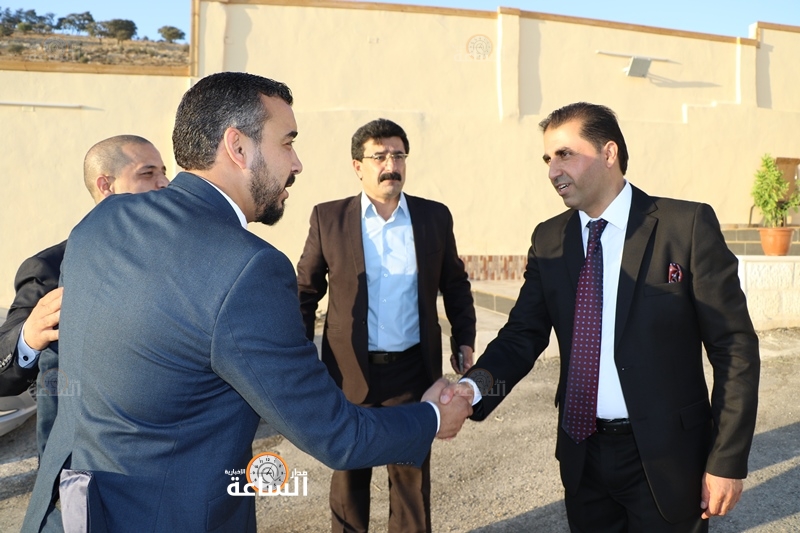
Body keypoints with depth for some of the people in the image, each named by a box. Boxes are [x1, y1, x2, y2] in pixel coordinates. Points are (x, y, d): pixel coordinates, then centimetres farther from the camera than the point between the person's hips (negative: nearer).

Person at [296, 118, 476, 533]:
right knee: (348, 472, 16)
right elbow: (306, 291, 4)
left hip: (413, 372, 1)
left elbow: (455, 284, 11)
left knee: (412, 474, 12)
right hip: (350, 372, 0)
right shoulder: (328, 218, -3)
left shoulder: (435, 217, 1)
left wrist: (465, 340, 5)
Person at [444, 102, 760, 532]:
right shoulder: (548, 239, 2)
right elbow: (523, 334, 1)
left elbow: (734, 347, -9)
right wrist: (476, 385, -19)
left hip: (665, 455, -3)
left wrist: (728, 461, -10)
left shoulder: (688, 224, -11)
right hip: (582, 452, 4)